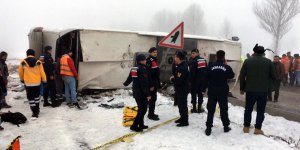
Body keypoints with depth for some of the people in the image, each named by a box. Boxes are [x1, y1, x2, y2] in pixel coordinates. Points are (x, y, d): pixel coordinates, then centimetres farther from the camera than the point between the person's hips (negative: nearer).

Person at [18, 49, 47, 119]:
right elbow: (42, 72, -2)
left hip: (28, 83, -2)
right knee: (36, 96, 20)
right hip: (37, 82, 2)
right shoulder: (38, 62, -2)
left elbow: (20, 72, 7)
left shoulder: (23, 62, -3)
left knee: (31, 98, 3)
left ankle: (35, 113, 0)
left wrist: (22, 79, 24)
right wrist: (44, 80, 6)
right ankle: (37, 110, 30)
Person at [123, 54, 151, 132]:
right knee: (143, 109, -3)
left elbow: (129, 78, 25)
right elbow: (144, 83, -22)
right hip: (142, 93, -9)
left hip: (136, 92, 9)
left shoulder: (134, 68, 10)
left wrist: (125, 84, 46)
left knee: (141, 108, 18)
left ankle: (141, 124, 25)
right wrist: (148, 94, -19)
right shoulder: (143, 69, -17)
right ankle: (134, 125, -3)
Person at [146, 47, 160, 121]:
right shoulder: (149, 61, -15)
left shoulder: (154, 60, 16)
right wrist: (151, 85, -24)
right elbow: (148, 74, -22)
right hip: (151, 84, -10)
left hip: (155, 83, 10)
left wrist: (158, 83, 20)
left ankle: (151, 113, 25)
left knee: (154, 98, 15)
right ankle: (151, 114, 3)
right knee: (152, 98, -5)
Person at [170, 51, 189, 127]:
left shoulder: (182, 68, -26)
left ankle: (185, 121, 9)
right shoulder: (182, 65, 9)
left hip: (182, 90, -11)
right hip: (180, 89, 11)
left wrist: (172, 79, -13)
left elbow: (179, 80, -29)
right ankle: (182, 118, 33)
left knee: (183, 105, -1)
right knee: (180, 104, 20)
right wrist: (174, 77, 3)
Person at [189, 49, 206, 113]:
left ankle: (194, 108, 7)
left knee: (194, 93, 3)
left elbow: (192, 72, -19)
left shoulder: (193, 61, -14)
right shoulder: (203, 60, 10)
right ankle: (199, 108, 17)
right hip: (202, 80, 7)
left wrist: (190, 80, -11)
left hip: (195, 80, -6)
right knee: (200, 93, 13)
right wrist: (204, 79, 18)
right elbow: (206, 70, 13)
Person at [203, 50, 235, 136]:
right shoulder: (227, 67, -7)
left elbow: (206, 79, -4)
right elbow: (232, 76, 12)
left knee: (210, 110, 4)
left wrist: (204, 89, 5)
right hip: (223, 92, 0)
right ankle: (226, 127, 26)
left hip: (212, 92, 0)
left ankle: (208, 129, 5)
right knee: (224, 109, 14)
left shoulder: (210, 66, -6)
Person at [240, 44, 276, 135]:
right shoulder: (268, 62, 0)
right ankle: (258, 129, 13)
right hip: (264, 90, 0)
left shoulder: (247, 61, -2)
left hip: (250, 90, 0)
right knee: (261, 110, 9)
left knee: (248, 109, 12)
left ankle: (246, 127, 19)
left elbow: (242, 76, -3)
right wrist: (269, 87, 13)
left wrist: (242, 88, 7)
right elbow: (273, 76, 0)